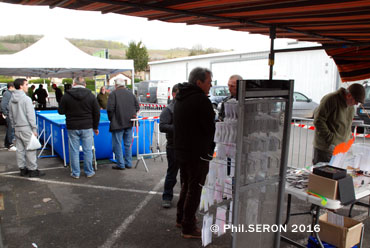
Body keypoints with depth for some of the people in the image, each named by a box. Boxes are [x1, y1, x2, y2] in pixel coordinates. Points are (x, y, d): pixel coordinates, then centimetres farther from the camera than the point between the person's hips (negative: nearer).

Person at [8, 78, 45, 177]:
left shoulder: (12, 100, 9)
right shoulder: (26, 99, -15)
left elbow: (11, 116, 14)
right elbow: (31, 116, -16)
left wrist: (14, 126, 21)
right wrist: (34, 129, -12)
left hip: (17, 128, 8)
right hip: (26, 128, -8)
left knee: (20, 149, 12)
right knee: (30, 149, -1)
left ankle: (22, 169, 21)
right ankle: (32, 170, 5)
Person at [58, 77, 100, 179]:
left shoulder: (66, 96, -3)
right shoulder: (91, 96, 0)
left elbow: (61, 111, 3)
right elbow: (96, 113, 3)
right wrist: (95, 127, 13)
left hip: (72, 128, 0)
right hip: (87, 127, 0)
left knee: (74, 150, 7)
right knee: (87, 150, 7)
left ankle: (75, 173, 15)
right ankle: (89, 172, 16)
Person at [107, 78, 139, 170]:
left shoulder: (113, 93, -8)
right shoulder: (130, 93, 8)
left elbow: (110, 109, -15)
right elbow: (137, 107, 8)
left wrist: (111, 118, 0)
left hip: (118, 123, -5)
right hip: (129, 123, 5)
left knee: (117, 144, 4)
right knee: (128, 144, 13)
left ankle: (120, 164, 7)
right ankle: (128, 163, 19)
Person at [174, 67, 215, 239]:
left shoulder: (180, 98, 11)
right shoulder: (201, 100, -18)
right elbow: (211, 129, -17)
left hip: (181, 152, 9)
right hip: (198, 154, -9)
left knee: (186, 186, 22)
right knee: (194, 189, 3)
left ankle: (181, 218, 35)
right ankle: (188, 228, 13)